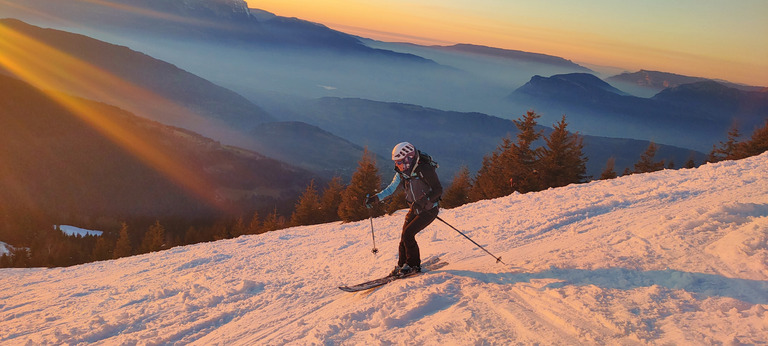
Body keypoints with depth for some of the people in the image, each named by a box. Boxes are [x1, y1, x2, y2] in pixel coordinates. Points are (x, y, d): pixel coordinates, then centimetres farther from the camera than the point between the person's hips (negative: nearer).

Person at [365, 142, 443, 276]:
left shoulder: (425, 169, -23)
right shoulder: (402, 173, -1)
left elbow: (438, 190, -23)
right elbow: (391, 189, 4)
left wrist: (422, 201, -36)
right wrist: (375, 198, -9)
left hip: (429, 210, -7)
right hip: (415, 209, 7)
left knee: (408, 234, -15)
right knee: (404, 236, 0)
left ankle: (413, 265, 1)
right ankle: (402, 265, 16)